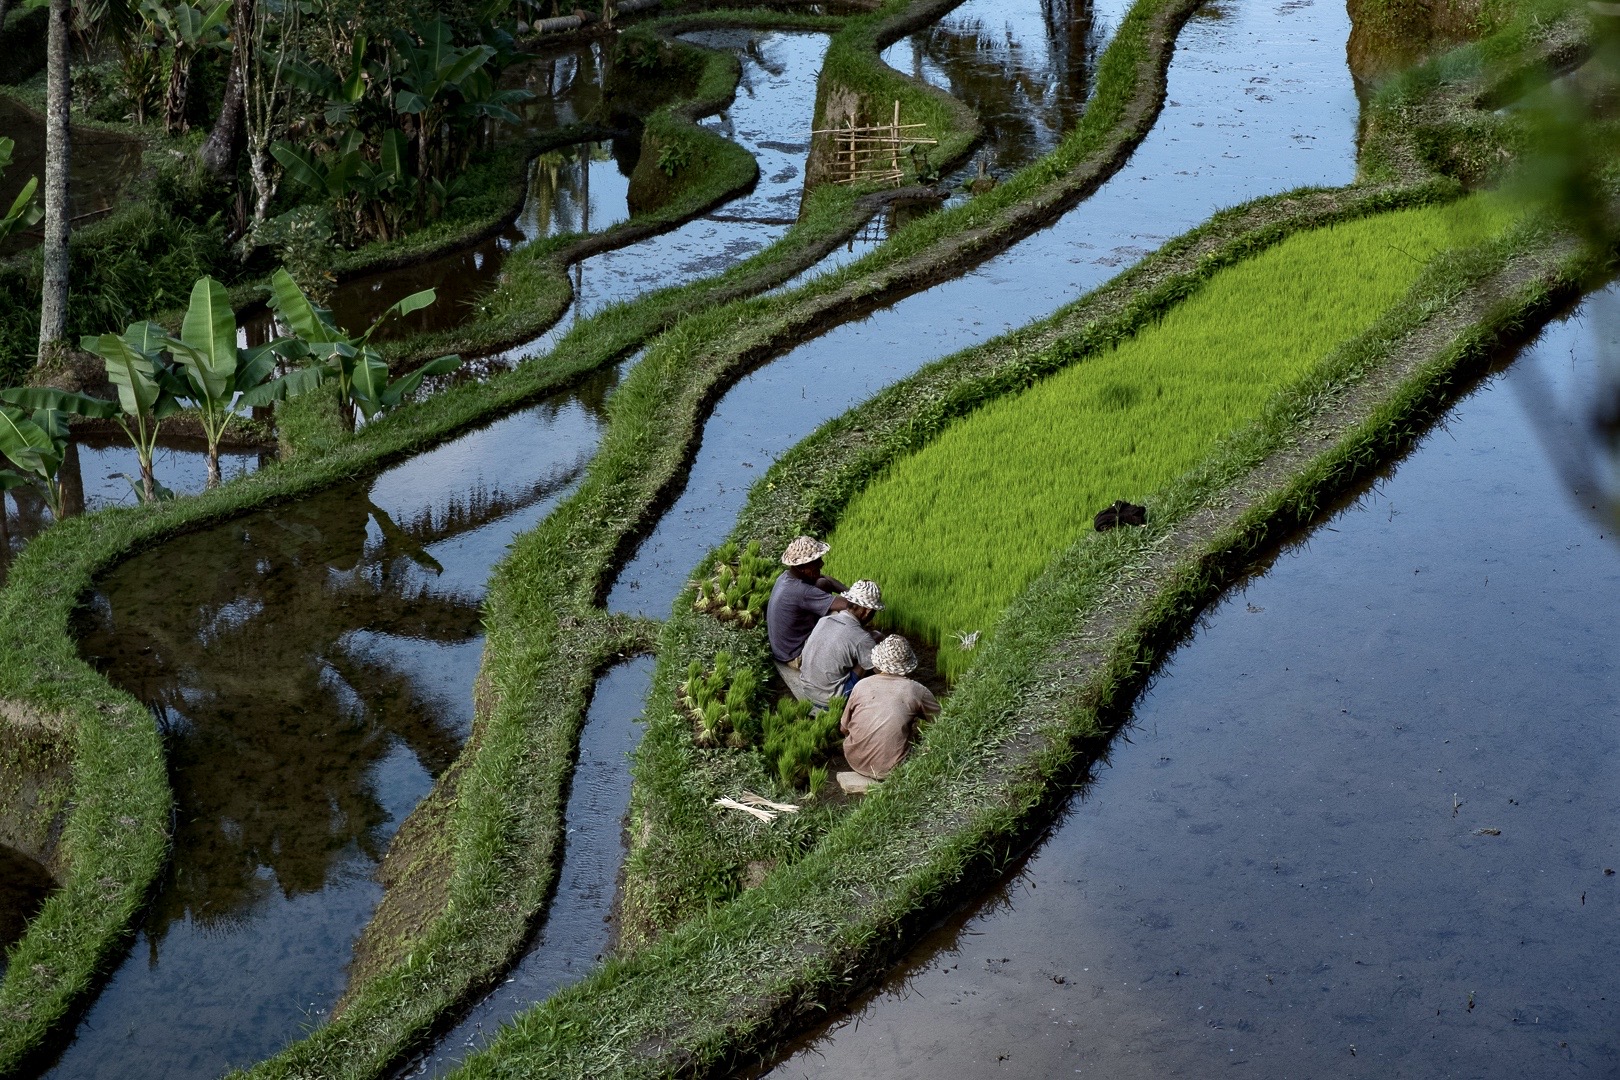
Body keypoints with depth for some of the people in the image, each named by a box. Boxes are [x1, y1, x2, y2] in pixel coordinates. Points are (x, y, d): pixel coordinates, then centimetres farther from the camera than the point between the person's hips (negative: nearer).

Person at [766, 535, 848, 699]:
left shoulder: (787, 576, -9)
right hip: (795, 657, -9)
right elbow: (845, 605, -38)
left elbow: (827, 580, 5)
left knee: (823, 584, 6)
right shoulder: (801, 592, -36)